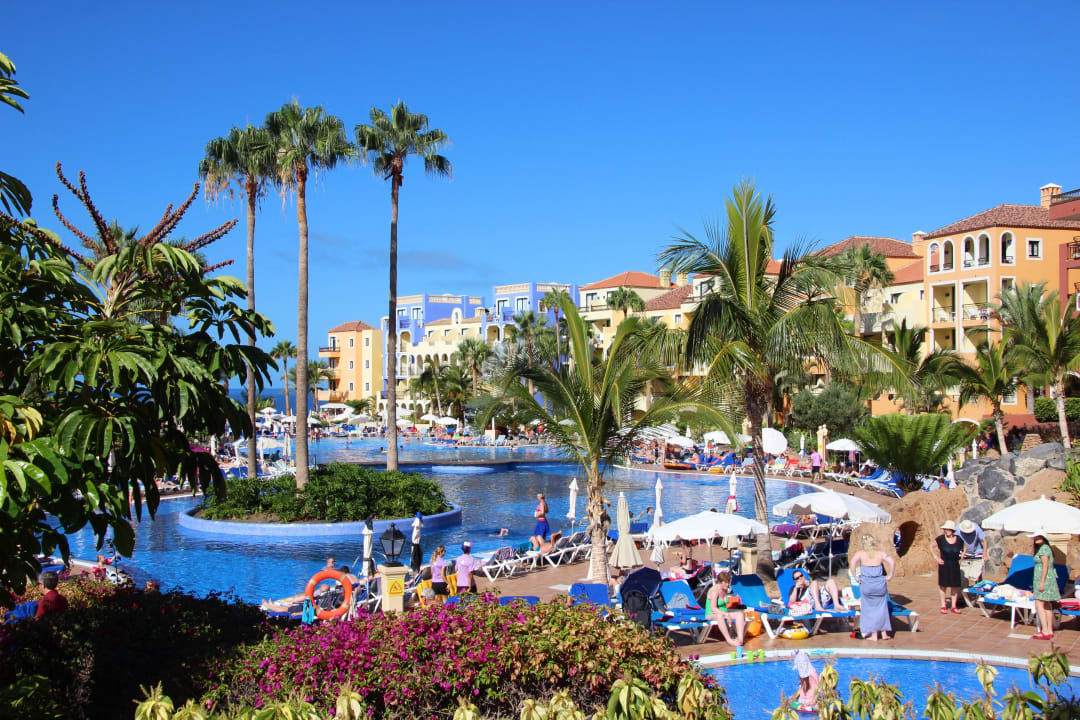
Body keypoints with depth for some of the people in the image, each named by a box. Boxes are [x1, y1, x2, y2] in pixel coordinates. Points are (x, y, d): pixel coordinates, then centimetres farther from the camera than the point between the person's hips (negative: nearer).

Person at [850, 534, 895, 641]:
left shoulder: (860, 553, 0)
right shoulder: (880, 553, 4)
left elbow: (853, 562, -17)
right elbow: (892, 562, -8)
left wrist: (855, 576, -11)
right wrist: (890, 576, -2)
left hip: (866, 584, -1)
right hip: (880, 584, 1)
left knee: (870, 609, 8)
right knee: (882, 607, 14)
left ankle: (874, 634, 11)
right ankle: (884, 633, 18)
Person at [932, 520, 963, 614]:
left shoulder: (958, 539, 0)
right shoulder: (940, 539, -7)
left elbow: (963, 549, 19)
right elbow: (932, 547, 6)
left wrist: (961, 558, 7)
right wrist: (936, 558, -2)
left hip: (955, 566, 2)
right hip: (944, 565, -2)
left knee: (955, 586, 6)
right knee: (943, 585, 2)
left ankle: (954, 606, 15)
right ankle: (943, 606, 11)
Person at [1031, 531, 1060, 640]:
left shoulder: (1044, 548, -13)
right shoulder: (1041, 548, 15)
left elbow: (1045, 565, -20)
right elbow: (1033, 555, 34)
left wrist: (1042, 582, -22)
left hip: (1044, 578, -10)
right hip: (1049, 578, 10)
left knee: (1039, 605, -12)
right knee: (1047, 606, 12)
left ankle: (1045, 632, -17)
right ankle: (1050, 631, 14)